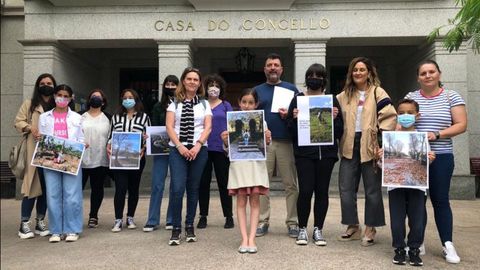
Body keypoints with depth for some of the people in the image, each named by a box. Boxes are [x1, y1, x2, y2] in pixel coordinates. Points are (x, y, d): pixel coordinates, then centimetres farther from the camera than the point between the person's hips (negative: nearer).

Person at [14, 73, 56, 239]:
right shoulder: (29, 104, 9)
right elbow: (18, 122, 4)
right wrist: (31, 128, -14)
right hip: (34, 151, -3)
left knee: (47, 187, 6)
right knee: (32, 185, -5)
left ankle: (40, 222, 16)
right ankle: (24, 224, 2)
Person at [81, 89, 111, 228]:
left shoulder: (108, 118, 9)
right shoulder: (80, 116, 10)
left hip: (100, 159, 0)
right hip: (82, 158, 0)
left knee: (97, 188, 7)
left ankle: (93, 216, 18)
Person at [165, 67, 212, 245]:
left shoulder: (204, 104, 12)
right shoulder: (175, 102, 9)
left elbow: (208, 127, 2)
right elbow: (169, 127, 0)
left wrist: (197, 145, -12)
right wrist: (180, 146, -12)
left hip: (199, 150, 1)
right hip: (177, 150, -1)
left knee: (193, 189, 7)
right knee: (177, 188, -11)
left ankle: (189, 226, 18)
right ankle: (176, 229, -1)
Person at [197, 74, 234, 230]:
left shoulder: (226, 105, 8)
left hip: (221, 149, -1)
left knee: (223, 182, 3)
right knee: (203, 183, 5)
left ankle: (229, 216, 11)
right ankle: (203, 216, 15)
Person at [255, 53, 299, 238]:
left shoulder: (291, 89, 11)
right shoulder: (257, 90, 14)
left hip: (286, 143, -1)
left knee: (291, 185, 0)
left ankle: (293, 223, 8)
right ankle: (262, 222, 12)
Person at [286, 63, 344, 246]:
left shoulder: (332, 100, 10)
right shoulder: (298, 99, 7)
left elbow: (339, 130, 8)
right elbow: (290, 128, 4)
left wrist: (334, 118, -10)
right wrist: (294, 118, -15)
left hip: (326, 152, 2)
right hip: (304, 153, -1)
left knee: (322, 191, 5)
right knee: (305, 190, -6)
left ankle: (318, 230, 18)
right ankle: (302, 229, 11)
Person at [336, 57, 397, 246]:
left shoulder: (377, 92, -1)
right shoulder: (344, 95, 13)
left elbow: (390, 116, -9)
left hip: (370, 147, -4)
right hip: (350, 147, 5)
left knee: (372, 190, 5)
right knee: (346, 189, 6)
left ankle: (370, 229, 17)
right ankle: (353, 227, 20)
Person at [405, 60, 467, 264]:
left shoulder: (451, 96, 3)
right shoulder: (410, 97, 7)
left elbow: (461, 125, -3)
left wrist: (437, 134, -16)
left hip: (441, 157, -1)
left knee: (440, 199, 1)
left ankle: (447, 244, 10)